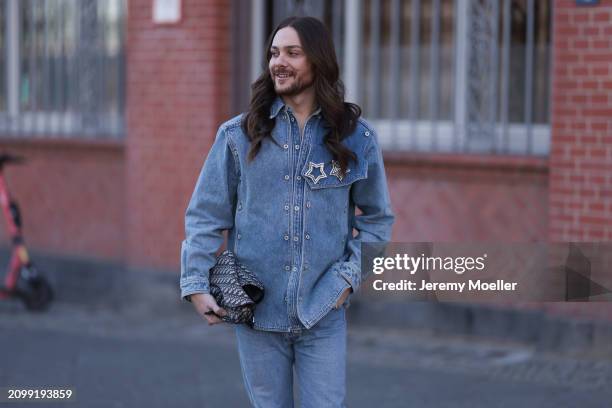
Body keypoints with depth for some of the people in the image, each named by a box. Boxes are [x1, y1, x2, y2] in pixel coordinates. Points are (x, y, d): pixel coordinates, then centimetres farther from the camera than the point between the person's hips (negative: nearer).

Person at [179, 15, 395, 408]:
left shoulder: (357, 138, 2)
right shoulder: (238, 135, 1)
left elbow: (377, 218, 9)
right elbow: (205, 215, 3)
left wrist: (350, 275, -3)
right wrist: (196, 284, -7)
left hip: (323, 314, 0)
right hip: (256, 311, 1)